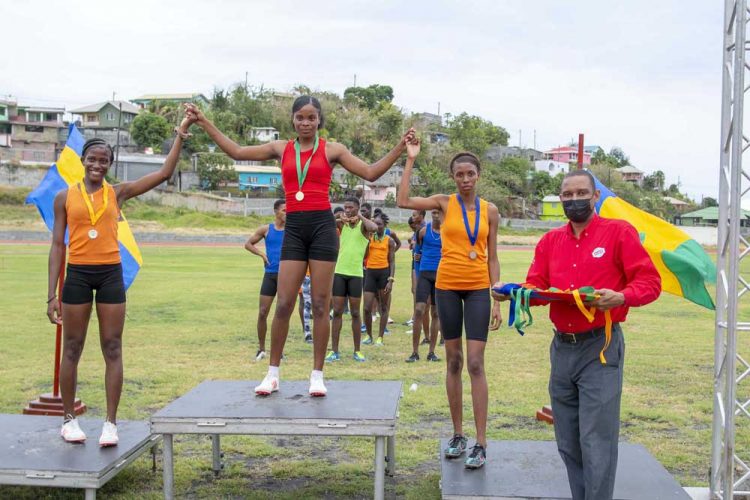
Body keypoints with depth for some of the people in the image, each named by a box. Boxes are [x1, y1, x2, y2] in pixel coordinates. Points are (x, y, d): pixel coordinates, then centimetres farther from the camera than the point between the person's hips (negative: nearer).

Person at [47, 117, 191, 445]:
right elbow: (58, 245, 4)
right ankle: (69, 419, 21)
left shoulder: (118, 193, 6)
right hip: (77, 275, 0)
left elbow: (165, 173, 4)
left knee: (112, 349, 1)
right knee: (72, 348, 7)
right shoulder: (65, 197, 5)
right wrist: (52, 294, -1)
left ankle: (111, 423, 8)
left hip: (111, 274, 0)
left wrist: (181, 133, 0)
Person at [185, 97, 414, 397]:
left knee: (320, 305, 1)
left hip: (322, 226, -2)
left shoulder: (331, 149, 6)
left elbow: (370, 173, 3)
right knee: (283, 305, 0)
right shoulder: (281, 149, 12)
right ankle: (272, 374, 13)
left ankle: (317, 375, 11)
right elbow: (236, 152, 12)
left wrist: (400, 148, -6)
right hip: (293, 229, 2)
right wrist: (203, 122, 12)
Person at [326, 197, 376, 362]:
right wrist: (339, 217, -15)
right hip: (339, 272, 2)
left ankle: (357, 351, 12)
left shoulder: (363, 225, -2)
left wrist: (360, 216, -18)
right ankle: (334, 350, 6)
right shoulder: (341, 224, 7)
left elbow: (374, 228, -25)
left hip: (356, 274, -2)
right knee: (337, 312, 2)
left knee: (355, 313, 4)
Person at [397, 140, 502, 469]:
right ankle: (458, 435, 19)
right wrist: (410, 159, -9)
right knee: (453, 362, 9)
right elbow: (403, 201, -13)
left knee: (475, 363, -6)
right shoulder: (444, 203, 2)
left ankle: (481, 443, 0)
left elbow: (492, 258, 6)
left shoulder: (489, 211, 5)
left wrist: (497, 300, 1)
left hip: (478, 289, 0)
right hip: (447, 287, 0)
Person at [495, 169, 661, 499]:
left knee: (596, 442, -5)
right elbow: (536, 286, 8)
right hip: (562, 347, 6)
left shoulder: (619, 232, -4)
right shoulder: (550, 241, 12)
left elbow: (650, 281, -7)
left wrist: (621, 297, -26)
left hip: (600, 348, -6)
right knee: (568, 443, 13)